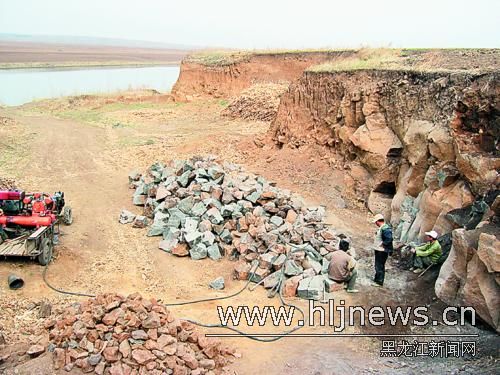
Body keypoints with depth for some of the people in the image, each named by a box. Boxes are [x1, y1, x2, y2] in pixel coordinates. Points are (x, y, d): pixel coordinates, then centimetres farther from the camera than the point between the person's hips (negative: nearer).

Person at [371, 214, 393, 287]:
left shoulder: (385, 228, -22)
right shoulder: (381, 228, 12)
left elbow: (389, 239, -29)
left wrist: (383, 244, -19)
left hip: (382, 251, -11)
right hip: (378, 250, 11)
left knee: (380, 267, -2)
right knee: (378, 266, 19)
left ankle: (379, 282, 6)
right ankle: (377, 280, 31)